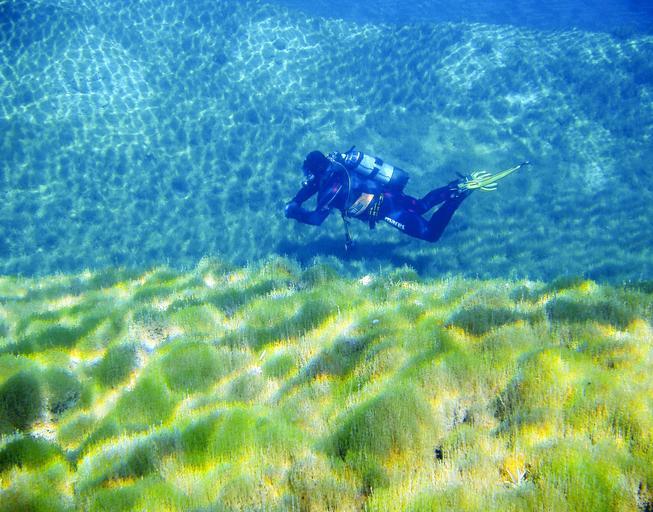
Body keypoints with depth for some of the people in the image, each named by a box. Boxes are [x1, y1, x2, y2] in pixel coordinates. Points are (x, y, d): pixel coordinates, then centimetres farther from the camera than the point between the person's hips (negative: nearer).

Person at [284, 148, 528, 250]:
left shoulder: (332, 185, -23)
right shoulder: (331, 166, 2)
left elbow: (316, 218, -25)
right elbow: (309, 186, 20)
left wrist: (294, 211, -10)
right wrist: (294, 202, 7)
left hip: (385, 207, -9)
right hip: (388, 194, 9)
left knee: (431, 233, -6)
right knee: (421, 206, 33)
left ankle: (462, 191, -10)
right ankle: (460, 185, 22)